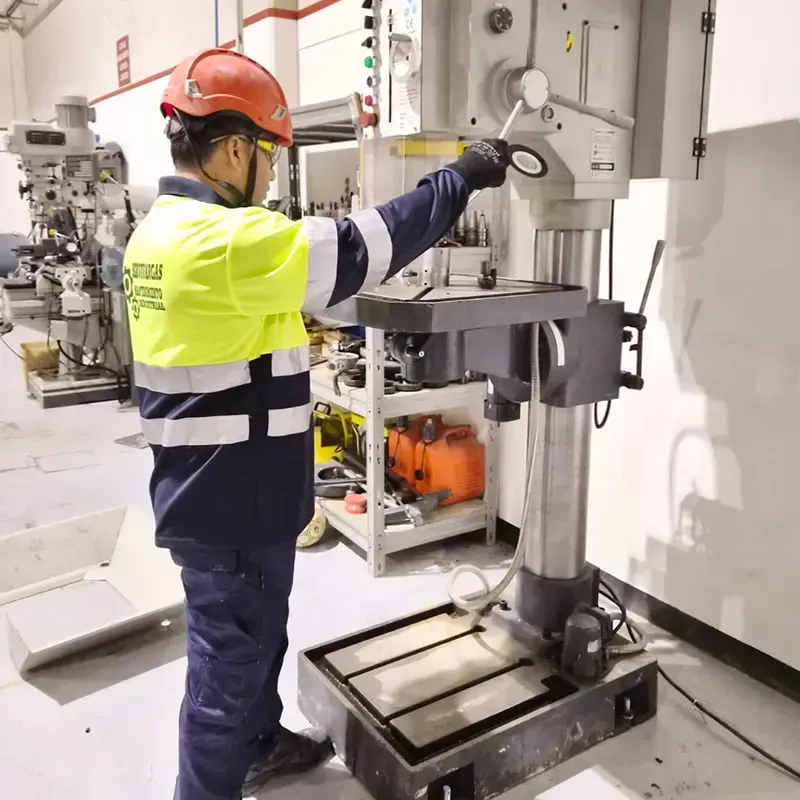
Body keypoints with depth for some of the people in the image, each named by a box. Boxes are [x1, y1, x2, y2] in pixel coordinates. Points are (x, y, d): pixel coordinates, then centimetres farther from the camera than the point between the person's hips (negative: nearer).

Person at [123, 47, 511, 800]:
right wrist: (459, 178, -12)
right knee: (230, 658, 8)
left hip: (206, 491, 10)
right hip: (231, 502, -10)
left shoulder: (158, 232, 7)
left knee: (253, 632, 27)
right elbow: (360, 248, -22)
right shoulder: (224, 241, -25)